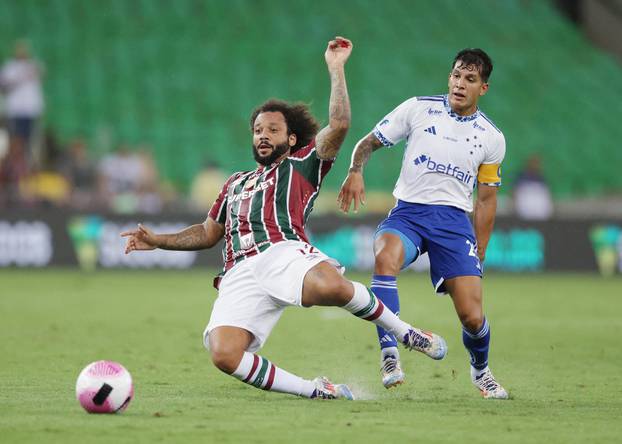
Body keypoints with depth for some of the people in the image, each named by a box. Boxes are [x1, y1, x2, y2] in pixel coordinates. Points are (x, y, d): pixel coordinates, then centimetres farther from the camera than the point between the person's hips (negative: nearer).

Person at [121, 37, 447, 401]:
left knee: (330, 286, -42)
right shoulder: (236, 183, 39)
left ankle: (407, 334, -15)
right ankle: (314, 390, -11)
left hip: (283, 252, -4)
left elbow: (339, 126, 6)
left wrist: (336, 68, 8)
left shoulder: (301, 166, 22)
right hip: (239, 273, 4)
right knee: (224, 355, -27)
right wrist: (159, 241, 31)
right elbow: (209, 233, 44)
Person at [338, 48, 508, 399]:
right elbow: (370, 142, 8)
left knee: (472, 316, -10)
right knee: (385, 257, -37)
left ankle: (480, 369, 24)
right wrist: (356, 170, -14)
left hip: (455, 221, 1)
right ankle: (390, 356, -36)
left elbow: (486, 200, 14)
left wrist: (479, 257, 11)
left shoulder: (492, 138, 8)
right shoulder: (418, 108, 3)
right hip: (408, 212, -1)